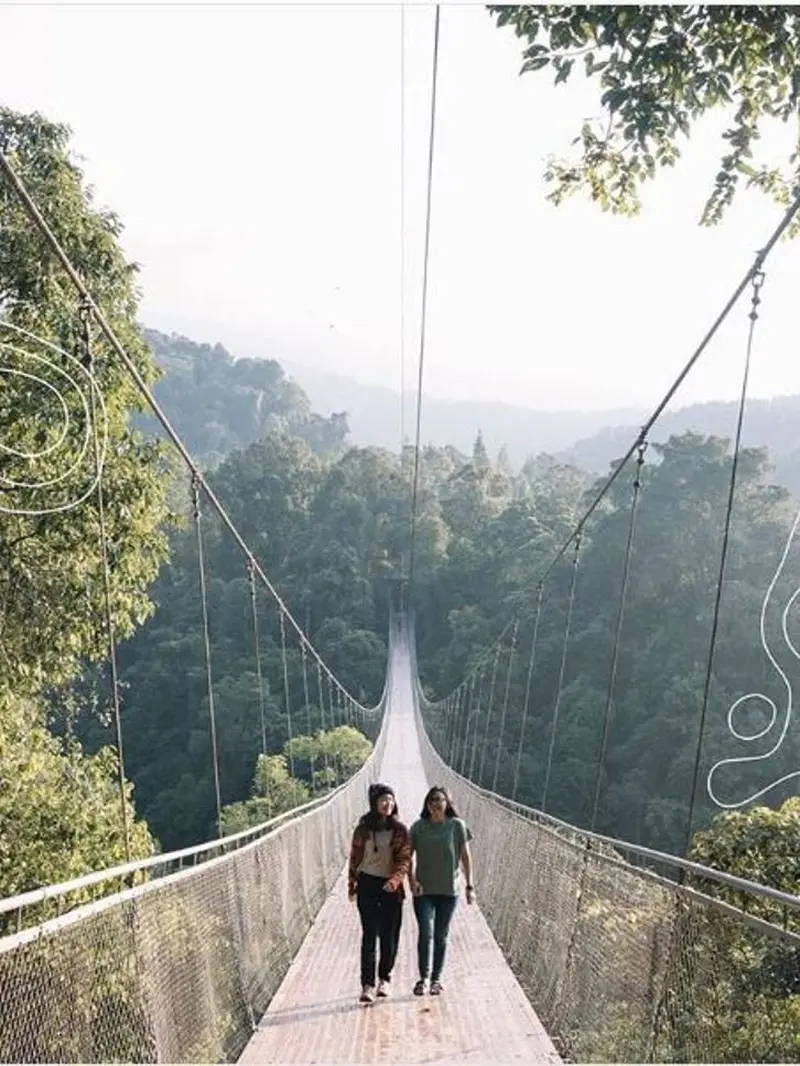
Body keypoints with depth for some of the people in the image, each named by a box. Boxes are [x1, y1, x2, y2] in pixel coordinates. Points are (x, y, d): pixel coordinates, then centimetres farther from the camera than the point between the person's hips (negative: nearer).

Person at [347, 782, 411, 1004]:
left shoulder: (400, 830, -2)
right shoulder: (363, 829, -1)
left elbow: (405, 859, -8)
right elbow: (354, 857, 7)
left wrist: (395, 879, -24)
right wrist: (351, 885, 10)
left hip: (391, 887, 1)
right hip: (368, 884, -1)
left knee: (389, 935, 7)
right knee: (369, 935, -4)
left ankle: (385, 979, 24)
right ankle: (367, 984, -1)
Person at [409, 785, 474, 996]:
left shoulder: (457, 826, -4)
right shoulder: (418, 827, -3)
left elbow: (466, 857, 1)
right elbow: (408, 856, 2)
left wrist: (470, 886, -1)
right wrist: (411, 880, -11)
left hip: (448, 891, 0)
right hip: (423, 891, 0)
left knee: (441, 937, 10)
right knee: (425, 934, -9)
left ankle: (436, 979, 23)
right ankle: (423, 977, 6)